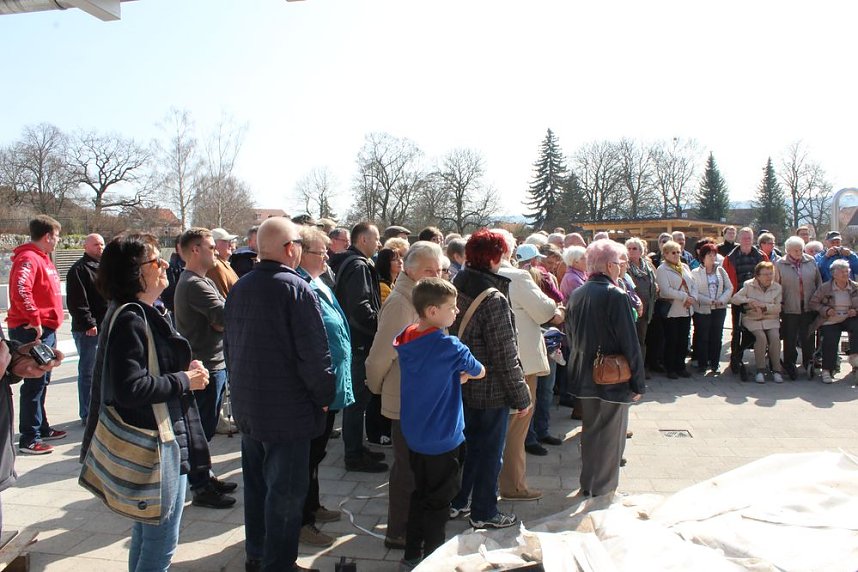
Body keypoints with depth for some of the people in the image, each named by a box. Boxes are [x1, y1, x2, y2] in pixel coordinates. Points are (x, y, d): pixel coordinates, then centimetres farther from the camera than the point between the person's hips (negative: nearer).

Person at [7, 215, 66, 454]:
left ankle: (42, 428, 30)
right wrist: (35, 321, -24)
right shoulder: (28, 258, -14)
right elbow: (20, 291, -29)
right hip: (34, 331, -10)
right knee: (35, 383, -6)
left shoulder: (42, 258, 17)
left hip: (45, 330, 10)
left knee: (41, 381, 18)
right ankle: (29, 439, 0)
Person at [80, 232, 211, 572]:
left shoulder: (145, 314, 11)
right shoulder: (129, 319, -20)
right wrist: (184, 381, -18)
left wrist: (185, 370, 4)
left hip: (158, 440, 10)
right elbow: (130, 388, -29)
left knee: (146, 534, 23)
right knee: (161, 542, 2)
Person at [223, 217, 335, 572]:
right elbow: (314, 355, -21)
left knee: (256, 482, 21)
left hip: (247, 406, 8)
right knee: (286, 490, 4)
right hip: (288, 410, -8)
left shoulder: (240, 289, 5)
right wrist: (324, 396, -6)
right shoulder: (297, 290, -19)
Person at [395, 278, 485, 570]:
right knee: (438, 502, 9)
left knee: (420, 494, 20)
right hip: (443, 438, -7)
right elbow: (479, 372, -6)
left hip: (413, 434, 7)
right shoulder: (449, 346, -23)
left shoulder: (406, 339, -2)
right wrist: (466, 372, 12)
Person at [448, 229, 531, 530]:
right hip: (490, 391, -7)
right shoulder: (494, 299, -22)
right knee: (489, 451, 9)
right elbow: (505, 355, -21)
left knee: (465, 444, 21)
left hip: (460, 386, 7)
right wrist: (521, 396, -12)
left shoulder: (456, 289, 0)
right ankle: (483, 513, 24)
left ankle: (456, 502, 34)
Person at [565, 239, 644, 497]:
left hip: (584, 377, 7)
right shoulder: (616, 296, -19)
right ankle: (601, 492, 20)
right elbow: (630, 343, -18)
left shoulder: (577, 294, 2)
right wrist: (638, 383, -10)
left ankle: (588, 485, 33)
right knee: (610, 437, 8)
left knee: (591, 430, 21)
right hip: (613, 379, -7)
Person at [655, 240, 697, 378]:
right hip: (671, 311, -6)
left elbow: (694, 284, 10)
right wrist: (685, 297, -18)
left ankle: (680, 366, 22)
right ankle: (670, 369, 11)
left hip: (686, 310, 6)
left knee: (683, 340, 11)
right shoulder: (662, 270, -7)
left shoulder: (685, 267, 14)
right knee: (671, 341, 1)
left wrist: (693, 298, -10)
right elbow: (665, 290, -18)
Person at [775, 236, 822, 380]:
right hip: (790, 308, -2)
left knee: (808, 337, 8)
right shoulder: (779, 264, -3)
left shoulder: (811, 261, 4)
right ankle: (790, 366, 19)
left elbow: (818, 282, 10)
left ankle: (808, 364, 20)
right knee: (790, 338, 5)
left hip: (809, 307, 2)